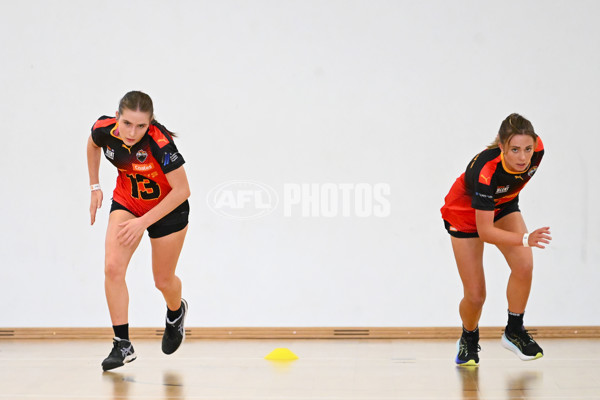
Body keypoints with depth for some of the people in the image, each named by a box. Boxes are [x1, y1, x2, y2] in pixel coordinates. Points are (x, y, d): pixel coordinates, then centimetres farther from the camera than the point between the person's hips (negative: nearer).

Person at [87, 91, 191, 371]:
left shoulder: (160, 143, -36)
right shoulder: (103, 129, -22)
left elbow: (182, 190, -29)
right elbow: (93, 145, 5)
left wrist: (143, 222, -29)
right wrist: (95, 186, 5)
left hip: (168, 207, -3)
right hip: (127, 201, 3)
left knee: (163, 280, 9)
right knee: (113, 267, -17)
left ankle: (176, 312, 46)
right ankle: (122, 345, -10)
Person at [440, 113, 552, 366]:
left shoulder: (537, 149, -28)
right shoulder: (485, 171, -42)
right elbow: (484, 231, -37)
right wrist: (526, 239, -49)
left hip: (502, 206, 4)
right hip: (466, 214, -4)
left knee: (524, 266, -21)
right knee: (476, 295, -4)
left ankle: (514, 331, 2)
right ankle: (469, 339, 29)